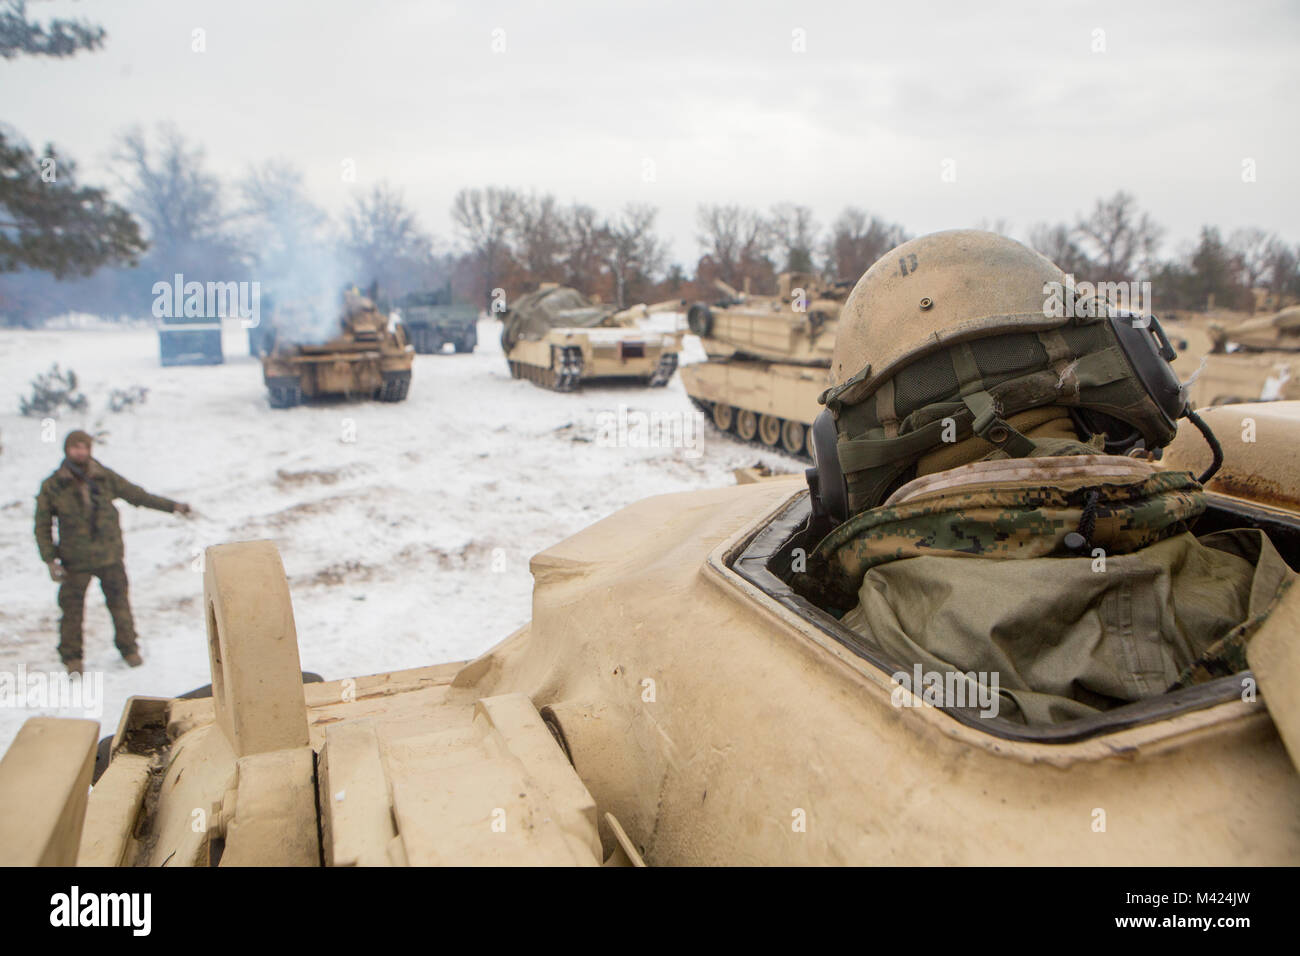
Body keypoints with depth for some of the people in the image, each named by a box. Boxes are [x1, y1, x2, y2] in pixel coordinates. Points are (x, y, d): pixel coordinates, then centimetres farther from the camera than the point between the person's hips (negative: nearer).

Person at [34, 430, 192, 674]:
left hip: (110, 556, 1)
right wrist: (50, 559, -6)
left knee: (119, 603, 10)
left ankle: (128, 648, 28)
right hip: (76, 561, -1)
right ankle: (72, 657, 23)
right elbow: (42, 526, 1)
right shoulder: (52, 487, -5)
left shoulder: (105, 478, -1)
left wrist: (172, 505, 7)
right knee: (72, 609, 4)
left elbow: (137, 494, 9)